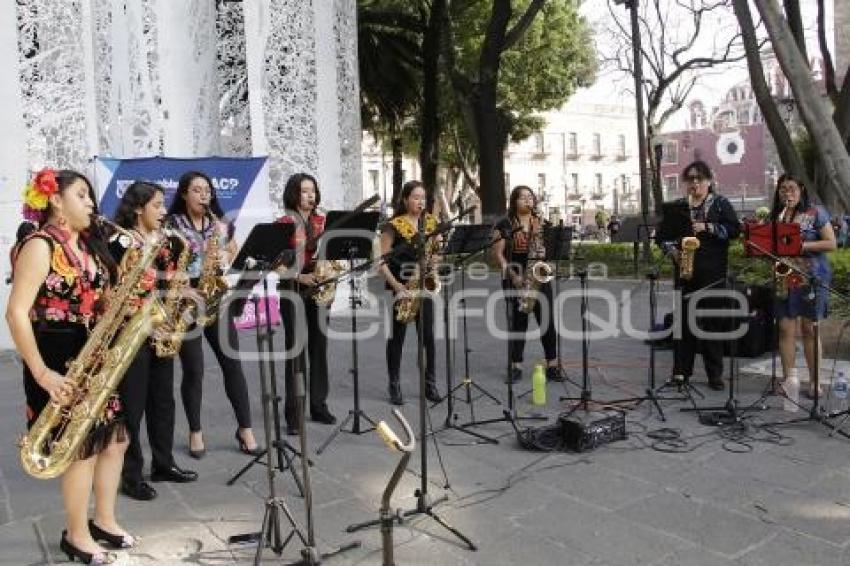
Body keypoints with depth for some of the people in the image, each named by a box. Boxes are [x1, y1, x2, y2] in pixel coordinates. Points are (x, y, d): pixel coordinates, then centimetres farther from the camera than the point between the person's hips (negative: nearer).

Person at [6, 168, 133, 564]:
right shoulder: (40, 246, -14)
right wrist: (42, 374, -23)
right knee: (85, 446, 0)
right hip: (60, 358, -8)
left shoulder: (88, 245, 11)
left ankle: (104, 521, 30)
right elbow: (16, 313, -20)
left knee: (115, 438, 12)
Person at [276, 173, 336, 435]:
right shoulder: (283, 223, -4)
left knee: (319, 347, 9)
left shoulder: (322, 221, 11)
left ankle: (319, 405, 20)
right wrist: (299, 277, -19)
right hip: (293, 290, -5)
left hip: (319, 289, 5)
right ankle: (293, 413, 3)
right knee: (296, 350, -4)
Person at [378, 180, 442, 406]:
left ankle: (430, 384, 15)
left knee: (428, 335, 3)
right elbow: (381, 260, -10)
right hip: (401, 286, -4)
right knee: (397, 336, 4)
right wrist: (395, 284, -19)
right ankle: (395, 386, 13)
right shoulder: (394, 225, -6)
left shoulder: (430, 222, 9)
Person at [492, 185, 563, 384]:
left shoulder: (542, 223, 11)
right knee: (517, 323, 2)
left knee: (547, 321, 1)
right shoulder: (505, 224, 0)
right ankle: (516, 367, 10)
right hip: (514, 280, -2)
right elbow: (497, 253, -4)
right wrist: (512, 275, -15)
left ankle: (553, 365, 10)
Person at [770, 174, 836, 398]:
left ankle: (814, 381, 8)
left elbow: (831, 243, -3)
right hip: (784, 278, 4)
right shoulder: (775, 215, 13)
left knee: (809, 329, -1)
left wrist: (802, 245, -15)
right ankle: (789, 378, 10)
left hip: (811, 278, -3)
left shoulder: (816, 212, 1)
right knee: (785, 329, 2)